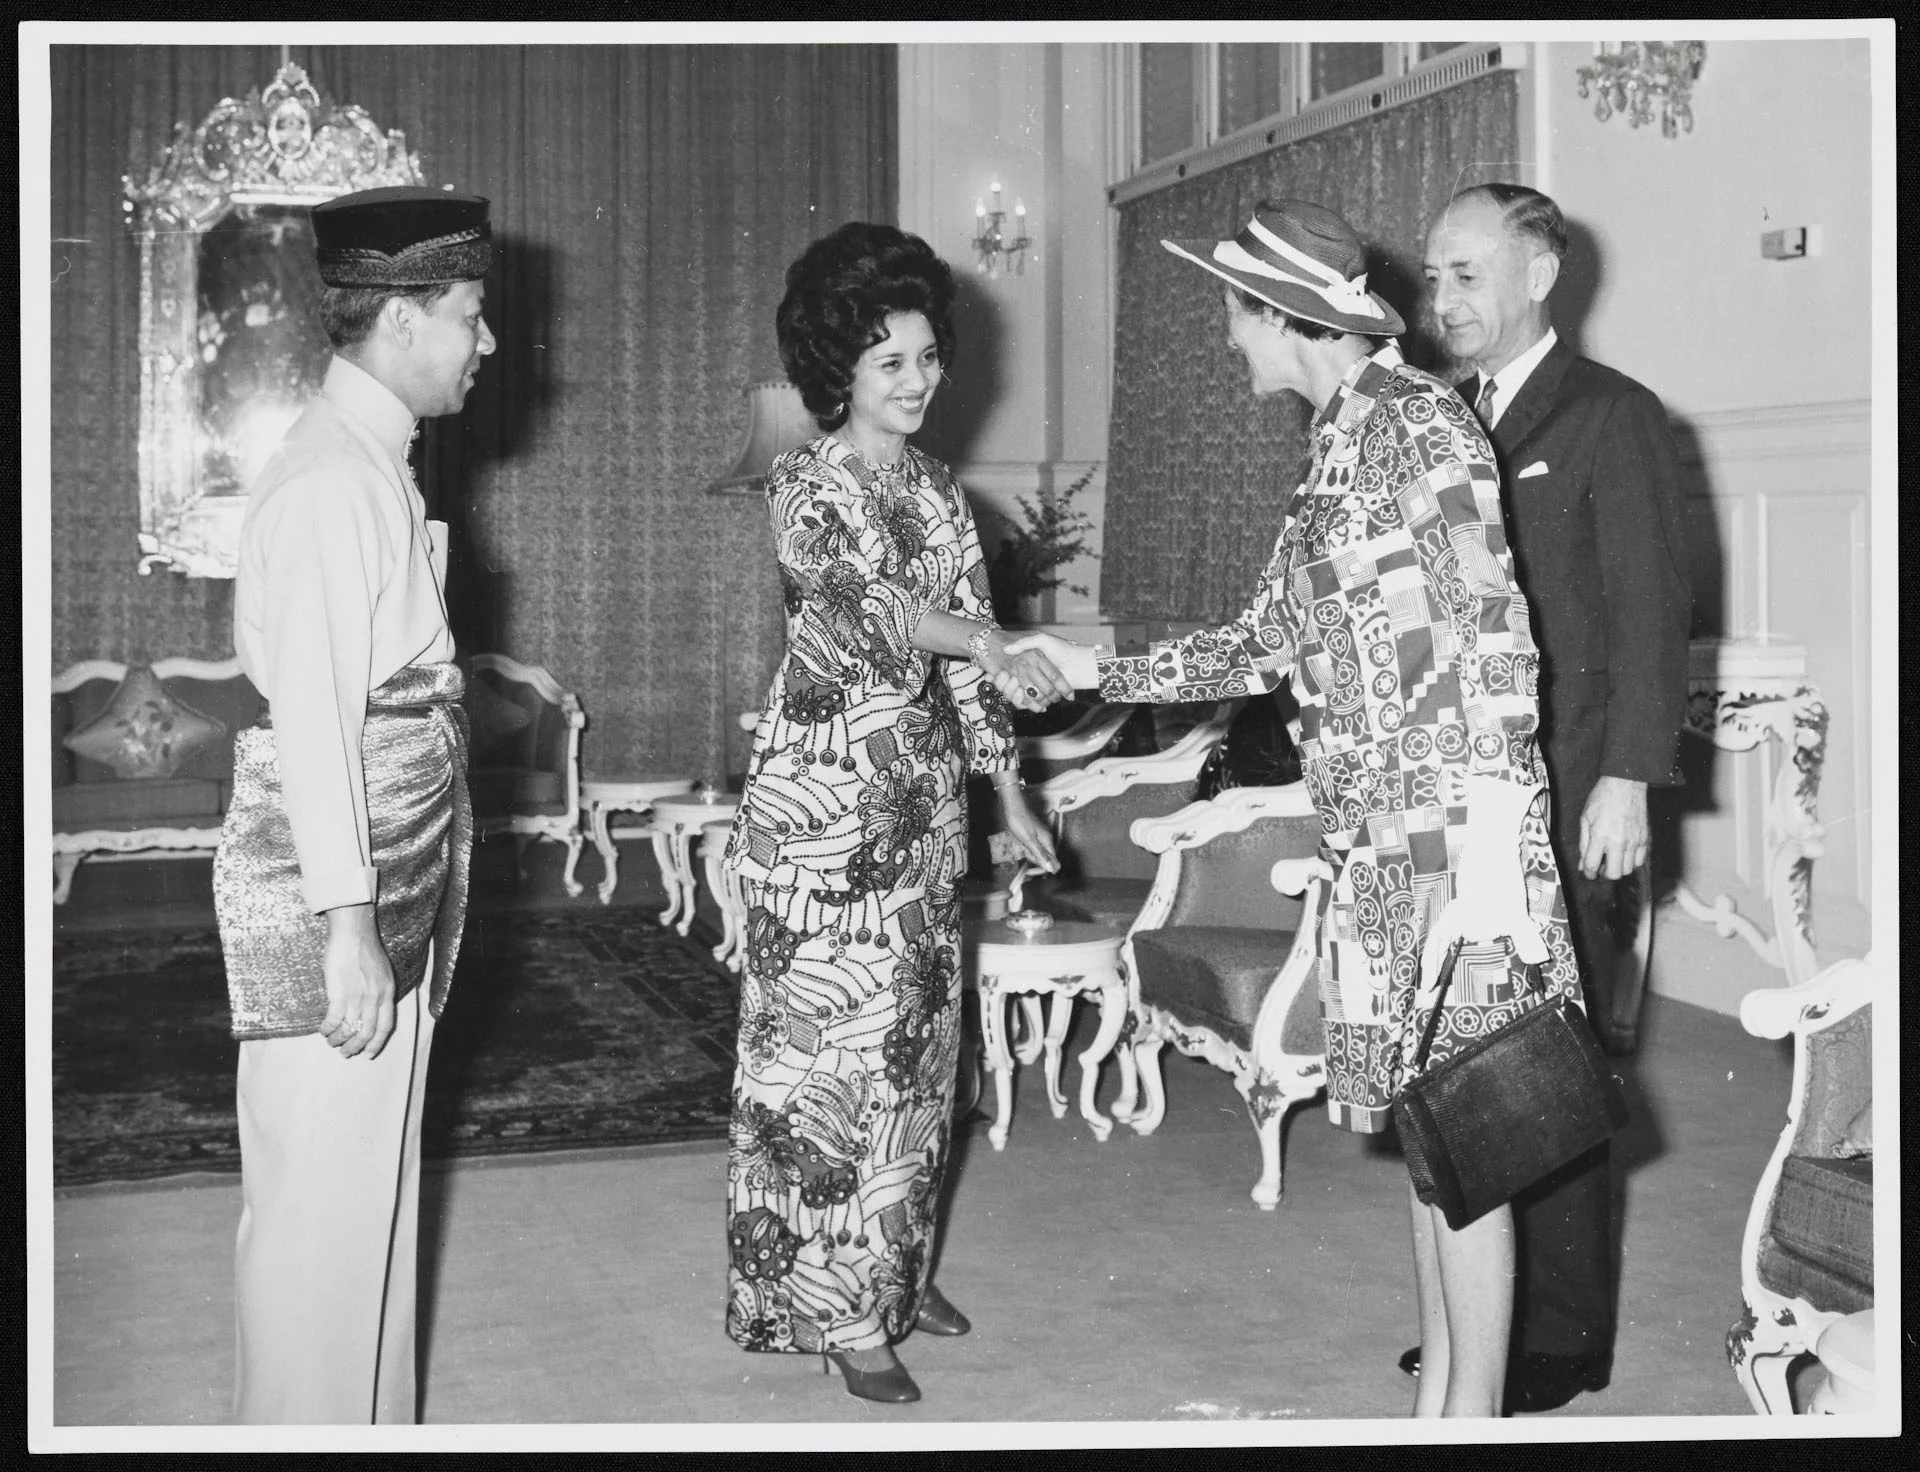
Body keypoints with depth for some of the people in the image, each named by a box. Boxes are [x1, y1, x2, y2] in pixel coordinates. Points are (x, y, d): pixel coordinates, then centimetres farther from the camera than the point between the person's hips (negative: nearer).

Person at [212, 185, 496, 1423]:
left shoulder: (378, 464, 14)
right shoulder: (331, 477, -16)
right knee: (324, 1201, 0)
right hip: (333, 894, -10)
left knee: (375, 1190, 18)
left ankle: (371, 1428, 30)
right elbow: (312, 714, -21)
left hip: (396, 883, 10)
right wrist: (348, 925, -22)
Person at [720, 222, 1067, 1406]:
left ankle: (899, 1265, 27)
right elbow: (861, 602, -26)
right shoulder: (805, 487, -7)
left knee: (919, 1038, 12)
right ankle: (840, 1311, 4)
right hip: (825, 792, -6)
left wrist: (1011, 793, 10)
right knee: (835, 1040, -4)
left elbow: (967, 656, 13)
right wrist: (994, 645, -38)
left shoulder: (942, 494, 12)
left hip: (925, 791, 7)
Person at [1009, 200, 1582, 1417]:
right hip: (1376, 844, 9)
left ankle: (1476, 1414, 7)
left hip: (1449, 831, -9)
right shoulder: (1337, 448, 17)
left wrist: (1489, 847, -20)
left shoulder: (1417, 419, -10)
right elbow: (1267, 645, 22)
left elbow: (1493, 633, -16)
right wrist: (1101, 670, 21)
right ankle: (1439, 1398, 23)